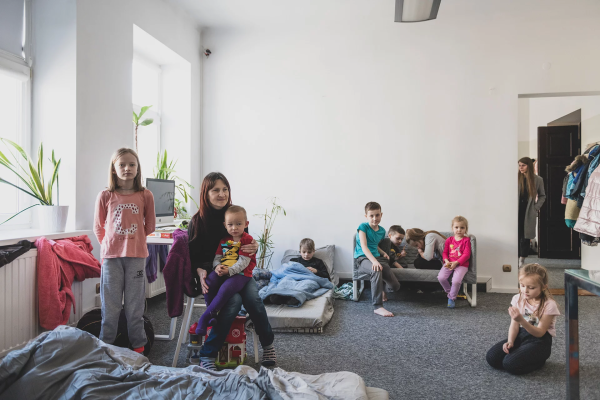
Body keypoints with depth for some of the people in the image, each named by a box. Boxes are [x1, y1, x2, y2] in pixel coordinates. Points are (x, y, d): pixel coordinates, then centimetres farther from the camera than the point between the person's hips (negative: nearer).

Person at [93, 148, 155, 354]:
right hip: (111, 256, 0)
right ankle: (105, 344, 24)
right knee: (110, 305, 9)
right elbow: (98, 227, 9)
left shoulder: (145, 195, -2)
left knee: (135, 304, 9)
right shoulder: (105, 196, -1)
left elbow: (150, 225, 10)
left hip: (136, 255, 0)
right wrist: (110, 244, 9)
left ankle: (138, 345, 22)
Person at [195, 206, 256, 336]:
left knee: (226, 288, -33)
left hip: (240, 274, -5)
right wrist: (217, 266, -10)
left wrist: (229, 271, -22)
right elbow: (217, 256, 14)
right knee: (208, 283, -25)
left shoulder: (247, 240, -3)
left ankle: (205, 317, -20)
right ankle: (212, 315, -10)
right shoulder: (224, 240, 17)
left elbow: (243, 262, -10)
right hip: (222, 271, 5)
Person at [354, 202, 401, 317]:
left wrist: (383, 253, 9)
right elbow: (364, 246, -18)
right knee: (377, 270, -42)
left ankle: (380, 289, 33)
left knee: (395, 286, -6)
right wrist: (374, 261, -33)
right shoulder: (363, 227, -7)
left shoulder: (382, 231, 13)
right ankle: (378, 307, -35)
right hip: (362, 259, -6)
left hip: (377, 258, 6)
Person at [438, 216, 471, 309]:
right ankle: (449, 292, 9)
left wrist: (456, 263, -18)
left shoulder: (466, 240, 0)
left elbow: (466, 254, -7)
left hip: (461, 264, -3)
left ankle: (452, 298, -1)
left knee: (456, 280, -28)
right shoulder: (449, 240, 11)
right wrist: (447, 261, -9)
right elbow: (445, 252, 13)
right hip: (449, 263, 4)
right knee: (441, 277, -21)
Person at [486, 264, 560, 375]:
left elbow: (539, 333, -18)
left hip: (539, 341, -5)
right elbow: (514, 325, 2)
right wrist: (510, 341, -16)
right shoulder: (518, 299, 1)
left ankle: (538, 361, 3)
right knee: (491, 357, -14)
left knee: (510, 363, -26)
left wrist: (521, 320, -35)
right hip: (520, 335, 6)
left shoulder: (549, 305, -15)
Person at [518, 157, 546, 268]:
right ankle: (516, 259, 7)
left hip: (529, 213, 1)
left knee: (526, 236, 4)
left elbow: (542, 196, 11)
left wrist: (536, 207, 0)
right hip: (517, 211, -1)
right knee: (517, 235, -2)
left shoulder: (537, 179, 3)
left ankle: (522, 260, 13)